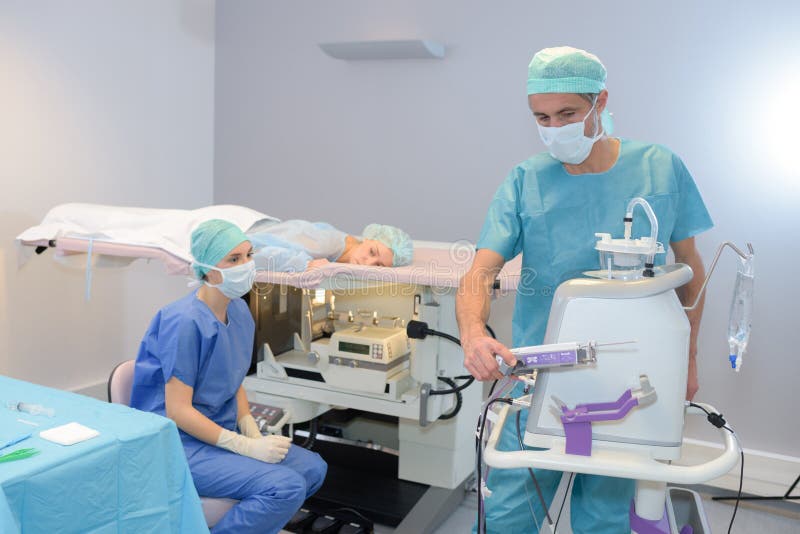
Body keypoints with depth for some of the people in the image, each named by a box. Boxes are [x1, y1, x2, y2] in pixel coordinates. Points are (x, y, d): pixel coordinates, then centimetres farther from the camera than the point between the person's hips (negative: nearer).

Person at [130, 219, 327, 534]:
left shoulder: (240, 312, 3)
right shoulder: (185, 322, -22)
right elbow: (178, 411, -22)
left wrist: (253, 433, -3)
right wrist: (247, 447, -21)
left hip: (221, 435, 8)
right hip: (180, 443, -8)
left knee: (313, 468, 2)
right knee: (286, 487, -22)